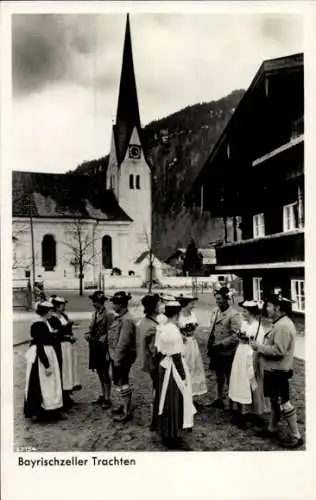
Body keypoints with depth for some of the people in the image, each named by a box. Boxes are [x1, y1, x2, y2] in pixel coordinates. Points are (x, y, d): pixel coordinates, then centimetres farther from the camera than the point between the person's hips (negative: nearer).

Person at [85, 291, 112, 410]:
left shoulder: (108, 315, -14)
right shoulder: (95, 314, 8)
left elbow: (109, 334, -14)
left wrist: (107, 351, -15)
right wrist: (88, 334, -3)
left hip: (103, 348, -7)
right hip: (95, 348, 7)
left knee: (104, 373, 2)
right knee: (99, 372, 17)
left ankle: (107, 399, 14)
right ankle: (102, 396, 30)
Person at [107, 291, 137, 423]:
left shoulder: (127, 320, -22)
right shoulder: (118, 317, 8)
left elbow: (123, 342, -24)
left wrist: (117, 359, -20)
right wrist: (112, 355, 16)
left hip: (122, 358, -10)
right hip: (116, 356, 10)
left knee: (123, 383, 1)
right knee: (118, 381, 21)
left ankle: (127, 412, 13)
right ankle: (124, 405, 38)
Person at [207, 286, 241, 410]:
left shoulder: (234, 315, -18)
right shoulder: (215, 312, 3)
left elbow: (235, 336, -21)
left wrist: (220, 345, -23)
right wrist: (210, 345, 7)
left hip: (228, 353, -6)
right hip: (216, 352, 7)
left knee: (230, 379, 8)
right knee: (219, 377, 22)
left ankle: (232, 405, 21)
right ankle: (219, 399, 38)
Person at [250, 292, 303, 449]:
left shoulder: (283, 326, -24)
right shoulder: (279, 323, 10)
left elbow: (278, 351, -27)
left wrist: (259, 347, -19)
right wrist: (261, 347, 6)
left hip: (278, 371, -10)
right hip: (273, 370, 10)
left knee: (284, 403, -1)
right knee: (275, 400, 20)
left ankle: (296, 437, 11)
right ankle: (272, 429, 34)